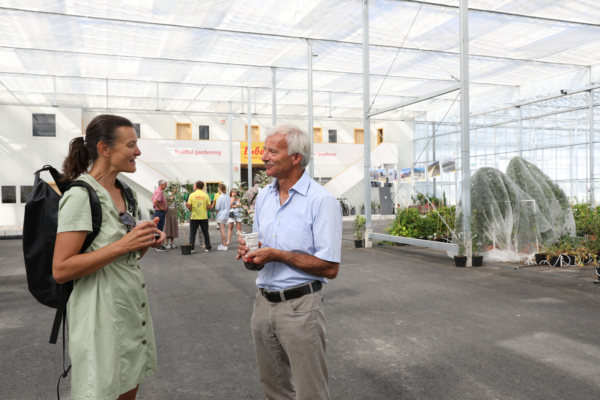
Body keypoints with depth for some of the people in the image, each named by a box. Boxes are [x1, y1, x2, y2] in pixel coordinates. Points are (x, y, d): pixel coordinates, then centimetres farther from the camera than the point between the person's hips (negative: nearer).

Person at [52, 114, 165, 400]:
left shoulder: (124, 193, 9)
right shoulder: (80, 196, -16)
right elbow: (61, 270, -21)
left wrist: (147, 242, -1)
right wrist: (123, 245, -24)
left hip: (133, 306, 8)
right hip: (102, 314, -8)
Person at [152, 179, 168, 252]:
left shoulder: (157, 191, 15)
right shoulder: (159, 192, -18)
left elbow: (153, 199, 27)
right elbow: (155, 201, -33)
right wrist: (160, 207, -21)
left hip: (158, 212, 11)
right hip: (160, 212, -11)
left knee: (159, 229, 16)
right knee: (159, 229, -5)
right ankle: (159, 246, -1)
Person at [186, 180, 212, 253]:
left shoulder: (192, 195, -5)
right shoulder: (205, 195, -3)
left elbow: (189, 206, -6)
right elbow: (209, 207, -4)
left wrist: (187, 205, 15)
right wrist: (211, 207, 17)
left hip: (194, 217, -1)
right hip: (204, 217, 1)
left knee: (192, 233, 7)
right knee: (205, 233, 11)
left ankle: (191, 248, 5)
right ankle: (207, 247, 14)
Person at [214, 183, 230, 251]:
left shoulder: (220, 197, -17)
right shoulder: (228, 196, 6)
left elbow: (217, 208, -13)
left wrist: (216, 213, 5)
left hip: (221, 215, -8)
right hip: (226, 214, 8)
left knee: (222, 230, -4)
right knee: (223, 230, 18)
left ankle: (224, 246, -2)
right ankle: (223, 244, 25)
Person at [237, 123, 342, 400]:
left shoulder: (321, 200, -14)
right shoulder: (263, 197, 8)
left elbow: (330, 268, -18)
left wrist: (278, 255, -21)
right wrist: (250, 256, -8)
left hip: (299, 306, -6)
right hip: (264, 303, 7)